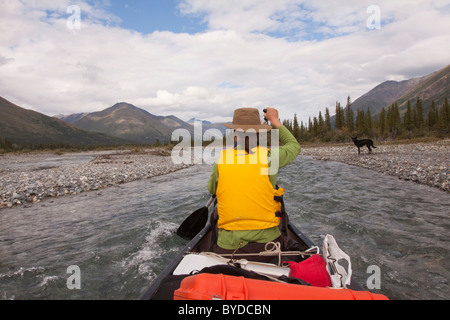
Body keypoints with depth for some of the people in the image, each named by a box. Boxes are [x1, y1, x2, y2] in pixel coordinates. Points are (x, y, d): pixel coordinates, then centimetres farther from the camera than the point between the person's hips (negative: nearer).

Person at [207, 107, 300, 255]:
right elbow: (294, 146, 14)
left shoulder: (221, 159, -5)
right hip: (266, 241, 0)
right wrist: (275, 121, 23)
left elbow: (211, 189, 14)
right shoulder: (267, 156, -9)